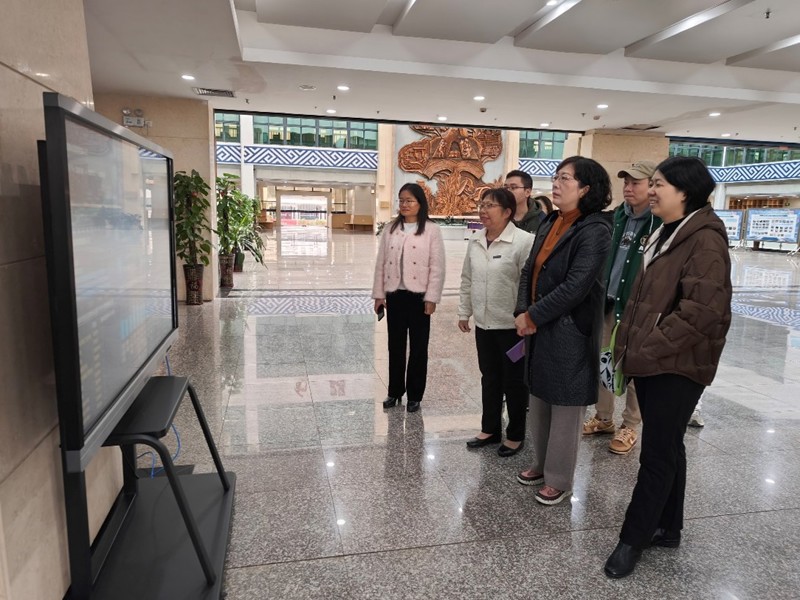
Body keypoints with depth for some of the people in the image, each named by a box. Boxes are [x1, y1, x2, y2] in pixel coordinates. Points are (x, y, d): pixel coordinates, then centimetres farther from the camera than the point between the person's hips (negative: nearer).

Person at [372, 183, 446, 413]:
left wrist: (431, 298, -12)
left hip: (419, 295, -3)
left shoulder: (431, 230, -4)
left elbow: (437, 266, -7)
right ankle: (395, 391, 27)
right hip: (395, 295, 4)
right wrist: (379, 294, 4)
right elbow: (381, 263, 8)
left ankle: (415, 395, 20)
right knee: (395, 345, 13)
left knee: (418, 347, 7)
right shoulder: (391, 229, 7)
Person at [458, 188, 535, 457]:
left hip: (513, 325, -6)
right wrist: (464, 312, 14)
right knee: (489, 378, 18)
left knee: (514, 381, 9)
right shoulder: (475, 242, 6)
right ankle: (490, 429, 34)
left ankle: (516, 435, 26)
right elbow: (467, 280, 14)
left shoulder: (524, 241, -15)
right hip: (484, 323, 6)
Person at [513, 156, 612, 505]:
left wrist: (532, 317, -16)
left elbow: (576, 286, -22)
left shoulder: (594, 230, -15)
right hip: (538, 328, 8)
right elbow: (530, 269, 7)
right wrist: (523, 313, -7)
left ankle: (559, 480, 24)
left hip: (570, 331, -8)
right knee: (539, 401, 19)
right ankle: (542, 464, 38)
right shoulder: (550, 223, 9)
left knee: (565, 407, 7)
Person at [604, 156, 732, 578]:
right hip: (650, 361, 9)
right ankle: (667, 529, 32)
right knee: (667, 447, 18)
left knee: (658, 453, 3)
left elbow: (702, 310, -24)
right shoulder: (664, 234, 13)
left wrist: (648, 349, -19)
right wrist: (627, 345, 11)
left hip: (677, 365, -9)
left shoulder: (705, 239, -16)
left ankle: (633, 539, 16)